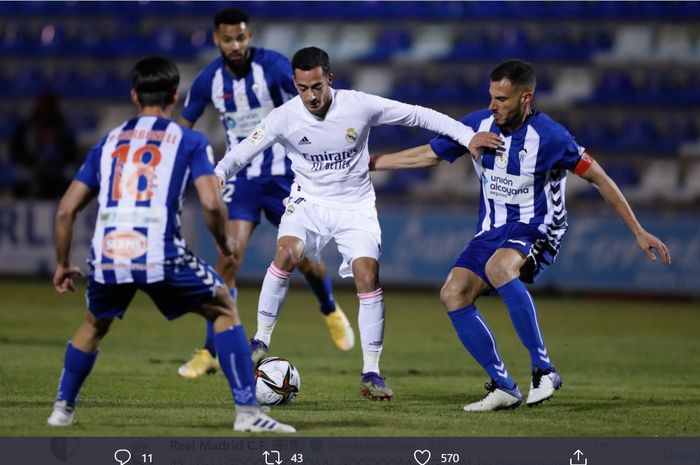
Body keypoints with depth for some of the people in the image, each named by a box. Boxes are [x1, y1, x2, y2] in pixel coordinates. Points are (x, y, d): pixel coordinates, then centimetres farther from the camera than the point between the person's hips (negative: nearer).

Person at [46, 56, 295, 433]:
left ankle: (62, 409, 33)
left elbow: (66, 209, 17)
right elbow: (212, 203, -5)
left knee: (94, 324, 33)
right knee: (224, 309, 16)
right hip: (160, 256, -3)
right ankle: (247, 412, 6)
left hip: (108, 257, 3)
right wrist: (224, 243, 14)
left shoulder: (108, 143, 20)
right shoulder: (189, 142, 10)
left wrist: (62, 264, 28)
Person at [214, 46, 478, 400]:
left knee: (368, 277, -15)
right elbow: (242, 152, -8)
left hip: (356, 208, 0)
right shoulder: (284, 118, -14)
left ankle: (371, 374, -5)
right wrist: (217, 175, -29)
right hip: (308, 202, 0)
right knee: (286, 254, -28)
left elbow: (418, 116, -7)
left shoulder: (360, 106, -15)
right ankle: (260, 342, -15)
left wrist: (468, 136, -10)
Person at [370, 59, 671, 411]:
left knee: (498, 265, -38)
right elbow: (426, 155, 12)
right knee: (453, 293, -14)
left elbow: (598, 178, -9)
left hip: (536, 232, -6)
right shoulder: (478, 124, -2)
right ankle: (503, 388, -7)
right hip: (491, 232, 7)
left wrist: (639, 232, -8)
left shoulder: (548, 136, -17)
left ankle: (543, 370, -32)